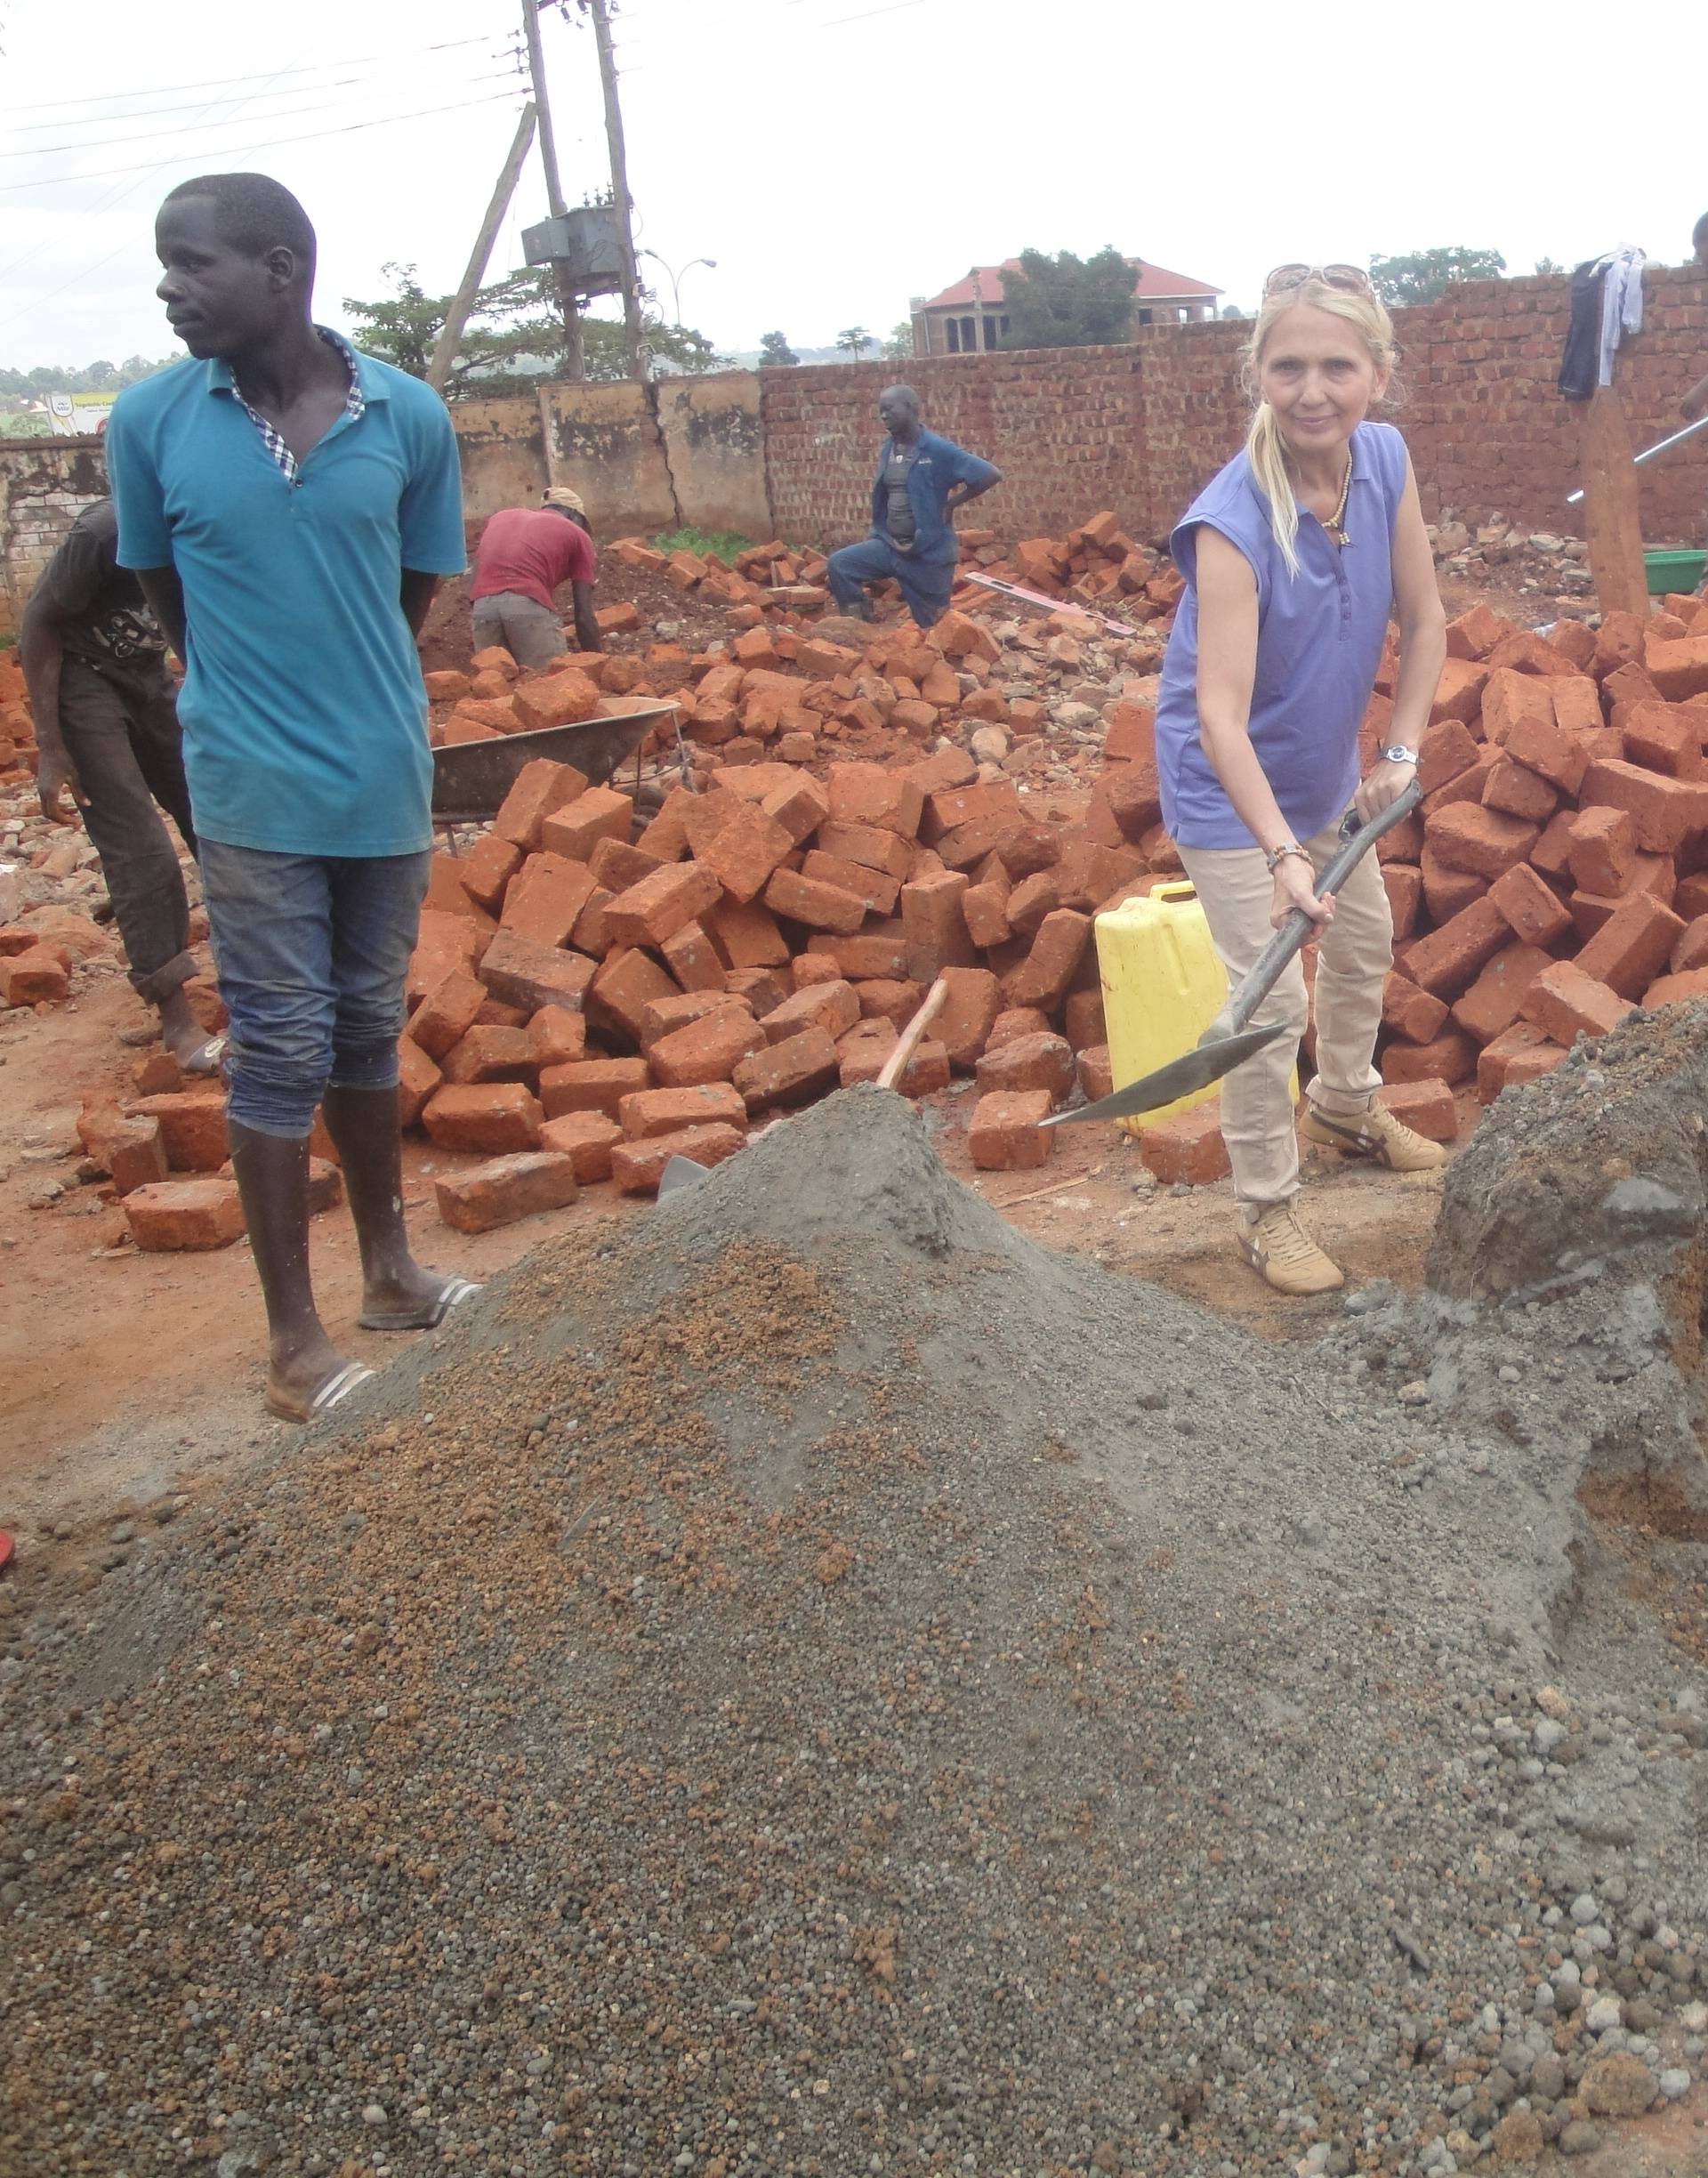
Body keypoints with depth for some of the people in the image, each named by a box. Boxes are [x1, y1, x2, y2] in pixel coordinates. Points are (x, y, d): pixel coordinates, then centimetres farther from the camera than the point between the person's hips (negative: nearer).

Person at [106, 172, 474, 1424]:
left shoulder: (410, 415, -6)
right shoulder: (150, 420, -7)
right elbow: (165, 590, 6)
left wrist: (360, 701, 11)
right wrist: (253, 702, 10)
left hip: (389, 779, 2)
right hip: (253, 793, -2)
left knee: (369, 1032, 15)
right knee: (282, 1052, 2)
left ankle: (389, 1271, 32)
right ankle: (294, 1341, 13)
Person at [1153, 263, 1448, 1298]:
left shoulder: (1387, 459, -14)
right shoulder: (1232, 521, -33)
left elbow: (1425, 619, -4)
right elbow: (1220, 713, -40)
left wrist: (1402, 753, -11)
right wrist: (1282, 854, -49)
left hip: (1327, 768, 7)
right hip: (1229, 786, -7)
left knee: (1365, 942, 24)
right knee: (1269, 995, -8)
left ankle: (1345, 1105, 51)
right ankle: (1268, 1207, 11)